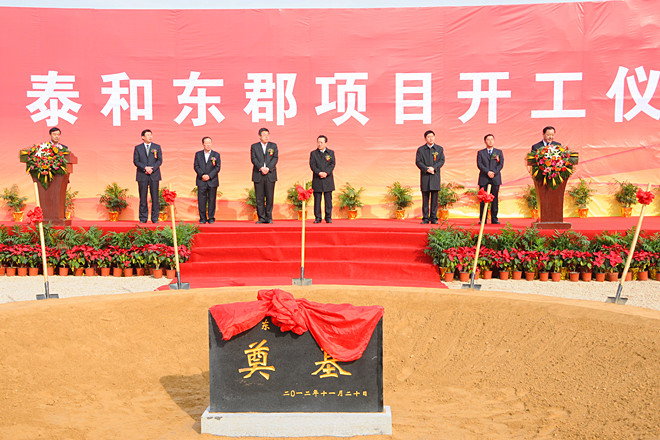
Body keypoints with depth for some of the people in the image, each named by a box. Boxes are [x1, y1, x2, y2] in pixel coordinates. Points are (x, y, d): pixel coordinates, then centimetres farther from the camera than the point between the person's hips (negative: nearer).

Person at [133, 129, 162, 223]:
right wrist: (145, 168, -13)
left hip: (154, 175, 0)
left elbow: (160, 160, 4)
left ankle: (155, 218, 4)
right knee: (143, 198, 1)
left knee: (155, 197, -2)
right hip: (142, 176, 0)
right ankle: (143, 218, 7)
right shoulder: (137, 148, 9)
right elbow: (135, 161, 2)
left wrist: (152, 169, -11)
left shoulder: (157, 147, 10)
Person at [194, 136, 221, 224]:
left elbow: (217, 168, -1)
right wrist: (202, 175, -12)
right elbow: (196, 166, 4)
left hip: (212, 181, -1)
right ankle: (202, 218, 8)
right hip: (201, 181, 1)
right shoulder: (198, 154, 10)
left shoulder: (216, 155, 5)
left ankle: (211, 218, 11)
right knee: (201, 200, 0)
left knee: (212, 200, 2)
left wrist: (209, 176, -13)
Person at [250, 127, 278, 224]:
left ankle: (269, 217, 9)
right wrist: (261, 168, -17)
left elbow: (275, 158, 1)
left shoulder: (273, 146, 11)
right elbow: (253, 159, -2)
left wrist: (268, 168, -13)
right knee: (259, 198, 0)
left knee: (269, 197, 1)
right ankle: (261, 217, 6)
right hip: (258, 175, 0)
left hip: (270, 175, 0)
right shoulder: (254, 146, 9)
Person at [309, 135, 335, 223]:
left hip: (328, 179, 0)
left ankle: (328, 217, 9)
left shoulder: (331, 153, 9)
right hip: (317, 180, 0)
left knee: (328, 199, 2)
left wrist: (326, 172, -15)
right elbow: (312, 165, -2)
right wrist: (319, 173, -18)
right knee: (317, 199, 1)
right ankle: (317, 218, 8)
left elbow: (332, 164, 0)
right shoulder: (313, 153, 8)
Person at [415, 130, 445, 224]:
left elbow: (442, 161, 2)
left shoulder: (439, 149, 10)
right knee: (425, 198, 0)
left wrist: (434, 168, -14)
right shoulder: (420, 149, 8)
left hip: (435, 176, 0)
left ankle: (434, 218, 5)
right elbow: (418, 161, 0)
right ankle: (425, 218, 4)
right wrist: (426, 169, -14)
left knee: (434, 198, 0)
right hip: (424, 176, 0)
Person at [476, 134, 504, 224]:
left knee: (494, 200, 1)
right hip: (483, 179, -1)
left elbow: (501, 164, 3)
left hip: (495, 179, 1)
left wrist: (494, 172, -13)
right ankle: (482, 219, 1)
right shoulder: (480, 152, 11)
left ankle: (494, 219, 4)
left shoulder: (499, 152, 14)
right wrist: (487, 172, -16)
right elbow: (479, 164, -2)